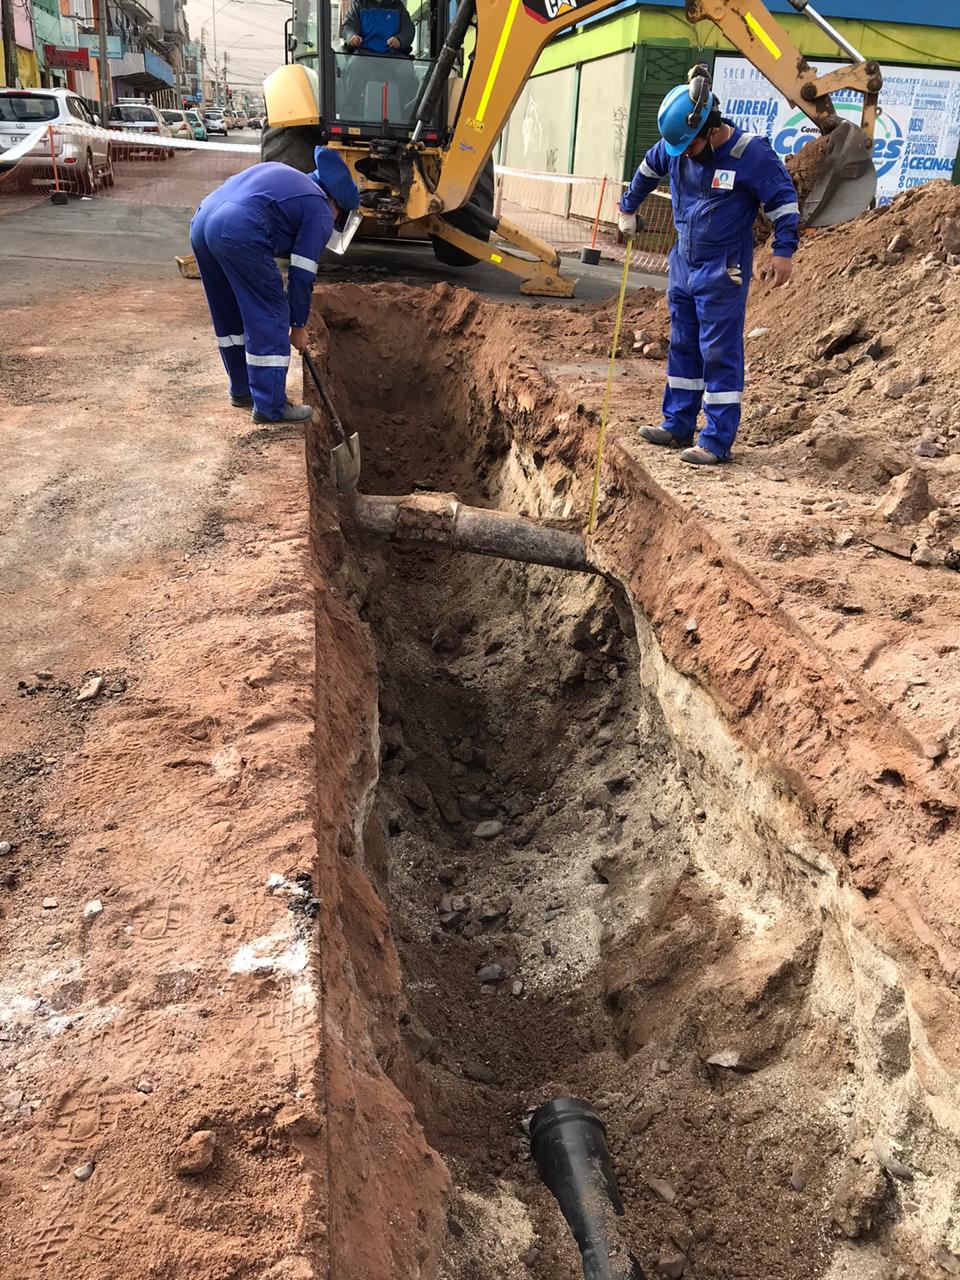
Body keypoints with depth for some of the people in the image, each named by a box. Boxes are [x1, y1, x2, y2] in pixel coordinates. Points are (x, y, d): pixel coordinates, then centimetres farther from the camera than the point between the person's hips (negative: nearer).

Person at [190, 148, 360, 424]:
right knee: (270, 318, 2)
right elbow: (302, 276, 4)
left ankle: (242, 389, 34)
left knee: (230, 315, 21)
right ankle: (270, 407, 4)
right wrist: (298, 326, 15)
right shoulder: (320, 214, 8)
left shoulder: (287, 177, 31)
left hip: (202, 218, 9)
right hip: (239, 232, -8)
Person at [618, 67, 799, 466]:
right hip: (683, 263, 7)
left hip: (722, 271, -7)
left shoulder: (751, 153, -16)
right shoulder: (674, 148, 0)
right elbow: (647, 171, 21)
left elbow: (783, 198, -9)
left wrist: (784, 250, -15)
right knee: (682, 347, 13)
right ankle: (677, 426, 23)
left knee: (719, 352, -6)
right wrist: (628, 208, 34)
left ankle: (718, 441, -3)